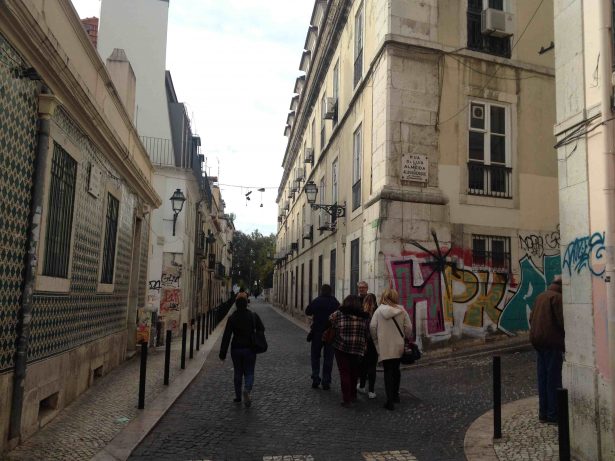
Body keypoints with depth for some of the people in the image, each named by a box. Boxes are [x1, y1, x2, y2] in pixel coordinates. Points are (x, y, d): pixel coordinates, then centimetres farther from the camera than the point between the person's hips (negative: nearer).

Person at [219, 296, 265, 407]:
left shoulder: (232, 318, -7)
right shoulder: (254, 316, -4)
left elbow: (226, 336, -8)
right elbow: (262, 329, 4)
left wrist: (223, 353, -4)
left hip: (236, 349, 1)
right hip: (250, 349, 0)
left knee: (238, 373, 15)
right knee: (249, 372, 6)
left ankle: (238, 396, 22)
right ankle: (247, 389, -21)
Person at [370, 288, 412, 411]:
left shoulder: (379, 310, -7)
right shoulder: (402, 311, -4)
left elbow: (372, 327, -10)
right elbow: (408, 328, -4)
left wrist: (376, 340, 6)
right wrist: (404, 338, 15)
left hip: (384, 346, -2)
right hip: (398, 345, 2)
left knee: (388, 372, 2)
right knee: (396, 369, 20)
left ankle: (390, 400, -4)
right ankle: (395, 395, 32)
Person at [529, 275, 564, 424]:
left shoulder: (540, 296, 15)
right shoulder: (557, 297, -11)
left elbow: (531, 318, 16)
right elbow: (562, 320, -17)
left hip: (538, 342, 8)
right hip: (552, 342, -8)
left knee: (542, 378, 12)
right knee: (554, 378, -2)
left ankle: (543, 413, 18)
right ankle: (553, 414, 3)